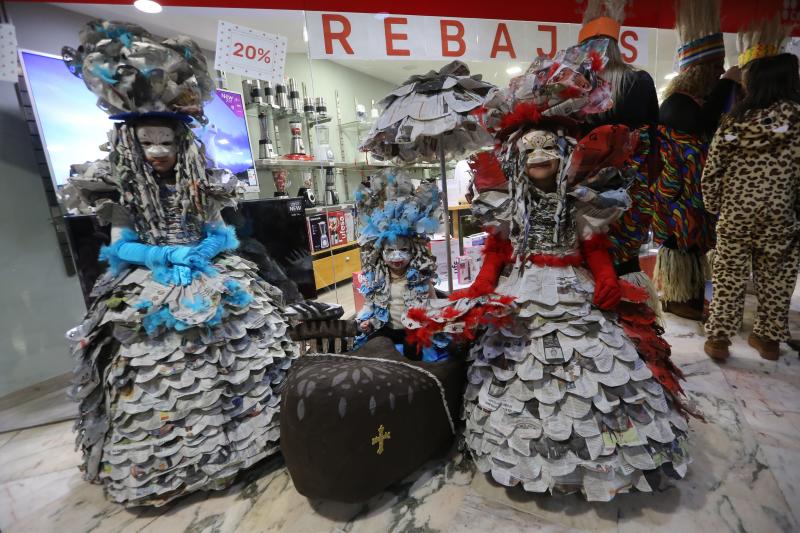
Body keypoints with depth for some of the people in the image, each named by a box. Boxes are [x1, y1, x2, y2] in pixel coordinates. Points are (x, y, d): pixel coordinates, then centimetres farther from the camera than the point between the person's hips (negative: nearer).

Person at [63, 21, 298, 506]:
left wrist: (206, 250, -9)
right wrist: (166, 255, -11)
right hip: (151, 292, -1)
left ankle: (236, 429, 21)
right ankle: (160, 462, 19)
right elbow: (120, 249, 1)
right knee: (154, 365, -1)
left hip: (212, 282, 2)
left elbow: (224, 234, 7)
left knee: (233, 355, 1)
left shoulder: (202, 189, 5)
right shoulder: (126, 194, 2)